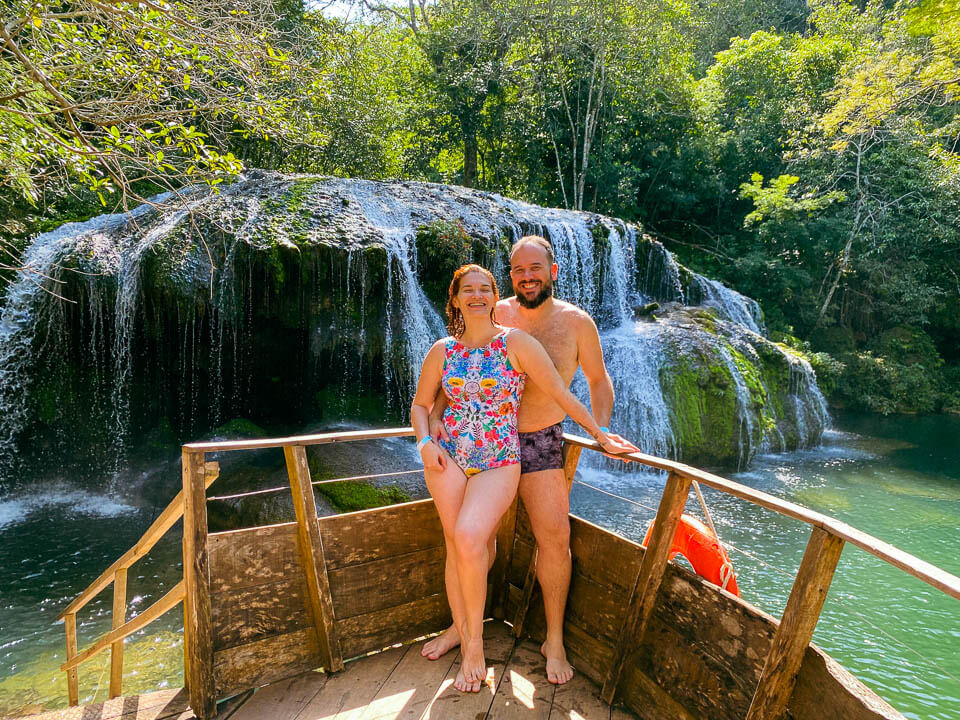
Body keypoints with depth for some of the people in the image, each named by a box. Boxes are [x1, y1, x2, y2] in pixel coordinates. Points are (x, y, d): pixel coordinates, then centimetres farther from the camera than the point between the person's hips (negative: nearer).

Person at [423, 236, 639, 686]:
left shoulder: (576, 322, -5)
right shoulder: (493, 316, -4)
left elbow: (599, 380, 7)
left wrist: (601, 431, -8)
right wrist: (435, 416, -12)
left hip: (541, 443, -1)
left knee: (554, 536, -4)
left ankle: (554, 640, 18)